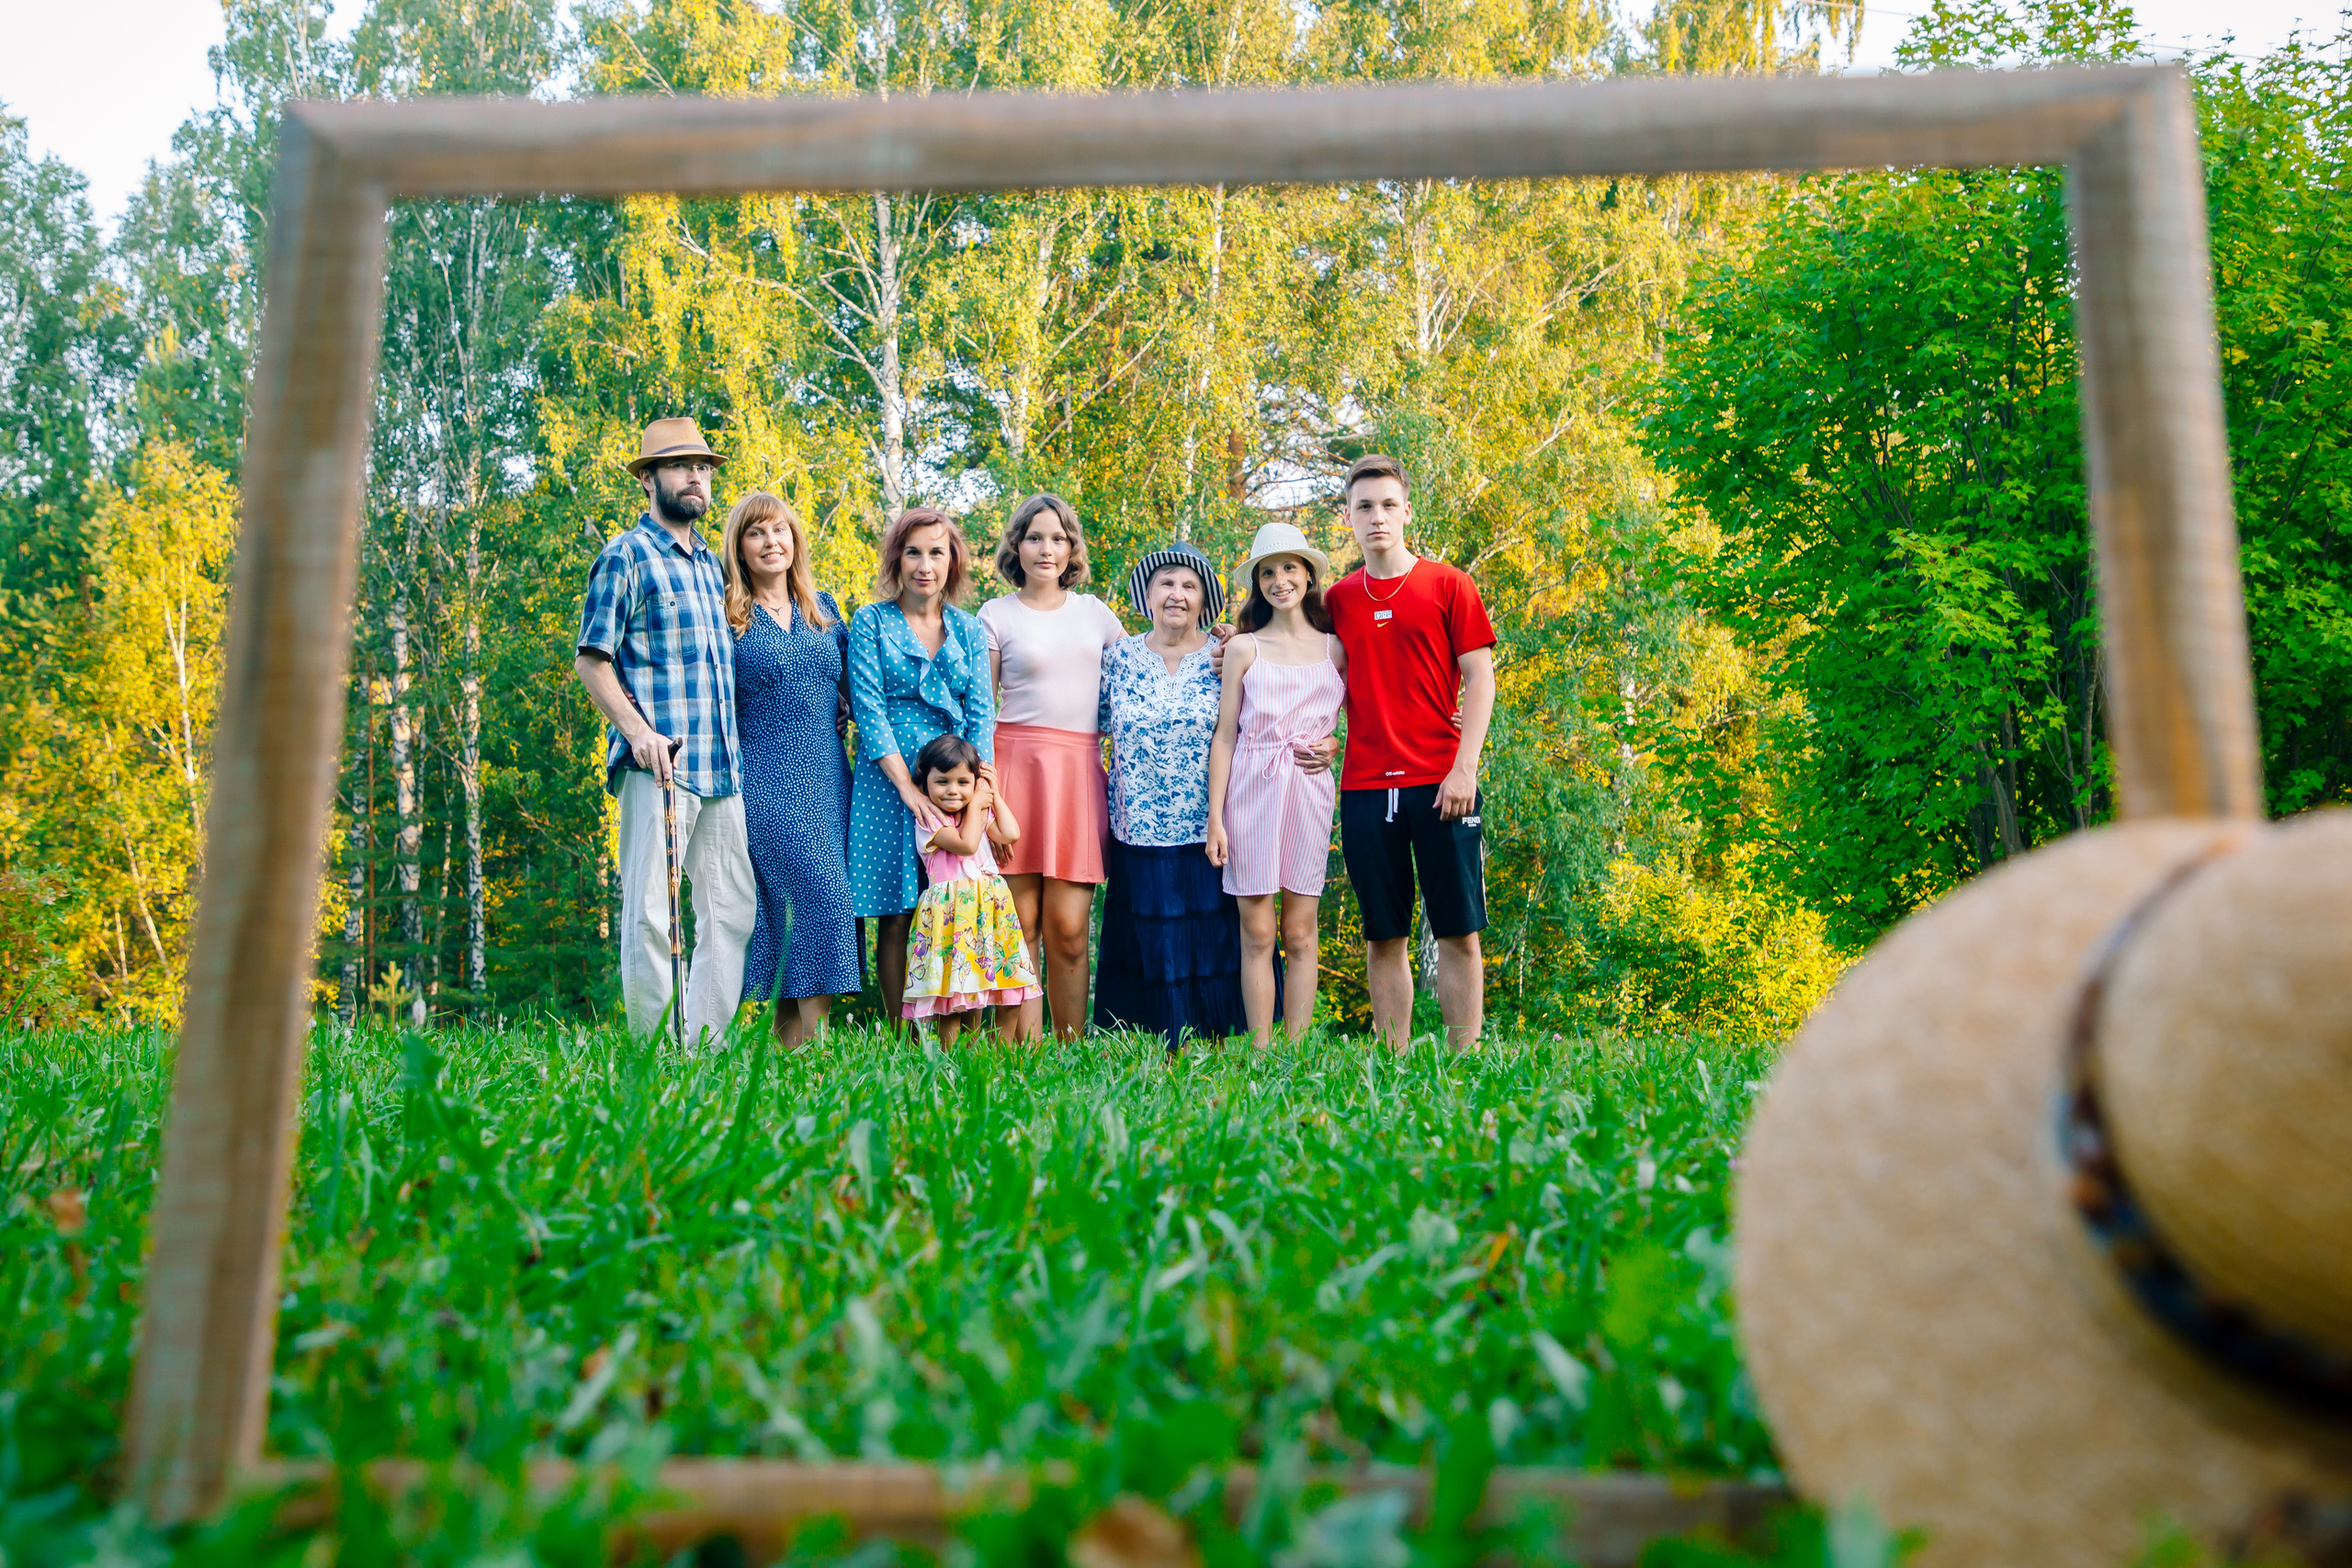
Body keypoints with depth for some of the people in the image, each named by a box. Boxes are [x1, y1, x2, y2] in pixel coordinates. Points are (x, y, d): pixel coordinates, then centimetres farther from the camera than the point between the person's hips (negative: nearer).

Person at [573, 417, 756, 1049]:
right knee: (651, 911, -5)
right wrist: (636, 730, -17)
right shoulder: (626, 557, 0)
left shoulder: (711, 564, 21)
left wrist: (736, 745, 16)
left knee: (732, 907, 6)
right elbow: (591, 659, -5)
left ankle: (708, 1045, 13)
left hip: (723, 762, 7)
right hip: (659, 763, -7)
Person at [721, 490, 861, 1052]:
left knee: (826, 902, -1)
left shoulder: (823, 608, 17)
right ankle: (802, 1039, -10)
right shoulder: (726, 616, 3)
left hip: (826, 778, 5)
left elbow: (851, 688, 21)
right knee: (822, 895, -16)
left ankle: (792, 1046, 4)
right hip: (764, 780, -5)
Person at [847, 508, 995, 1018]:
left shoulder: (969, 631, 13)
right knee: (897, 919, -4)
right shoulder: (871, 623, 3)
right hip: (889, 782, -2)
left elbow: (982, 715, 6)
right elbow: (869, 712, -6)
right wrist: (909, 788, -15)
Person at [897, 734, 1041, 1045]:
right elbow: (966, 844, -18)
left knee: (977, 984, 6)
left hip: (987, 909, 6)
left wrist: (993, 794, 6)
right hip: (950, 911, -6)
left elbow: (1011, 835, 0)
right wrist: (976, 802, -6)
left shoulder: (980, 814, 15)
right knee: (951, 993, -7)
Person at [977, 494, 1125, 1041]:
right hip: (1017, 766, -2)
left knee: (1068, 929, -4)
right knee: (1021, 927, -5)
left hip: (1080, 773, 2)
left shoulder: (1094, 611, 17)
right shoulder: (996, 615, 8)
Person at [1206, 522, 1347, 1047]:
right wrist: (1215, 817, -2)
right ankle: (1260, 1053, 6)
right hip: (1250, 790, -1)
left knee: (1300, 934, 2)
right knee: (1257, 932, -1)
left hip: (1309, 790, 1)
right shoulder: (1244, 648, 5)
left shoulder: (1335, 647, 9)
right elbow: (1224, 736, 3)